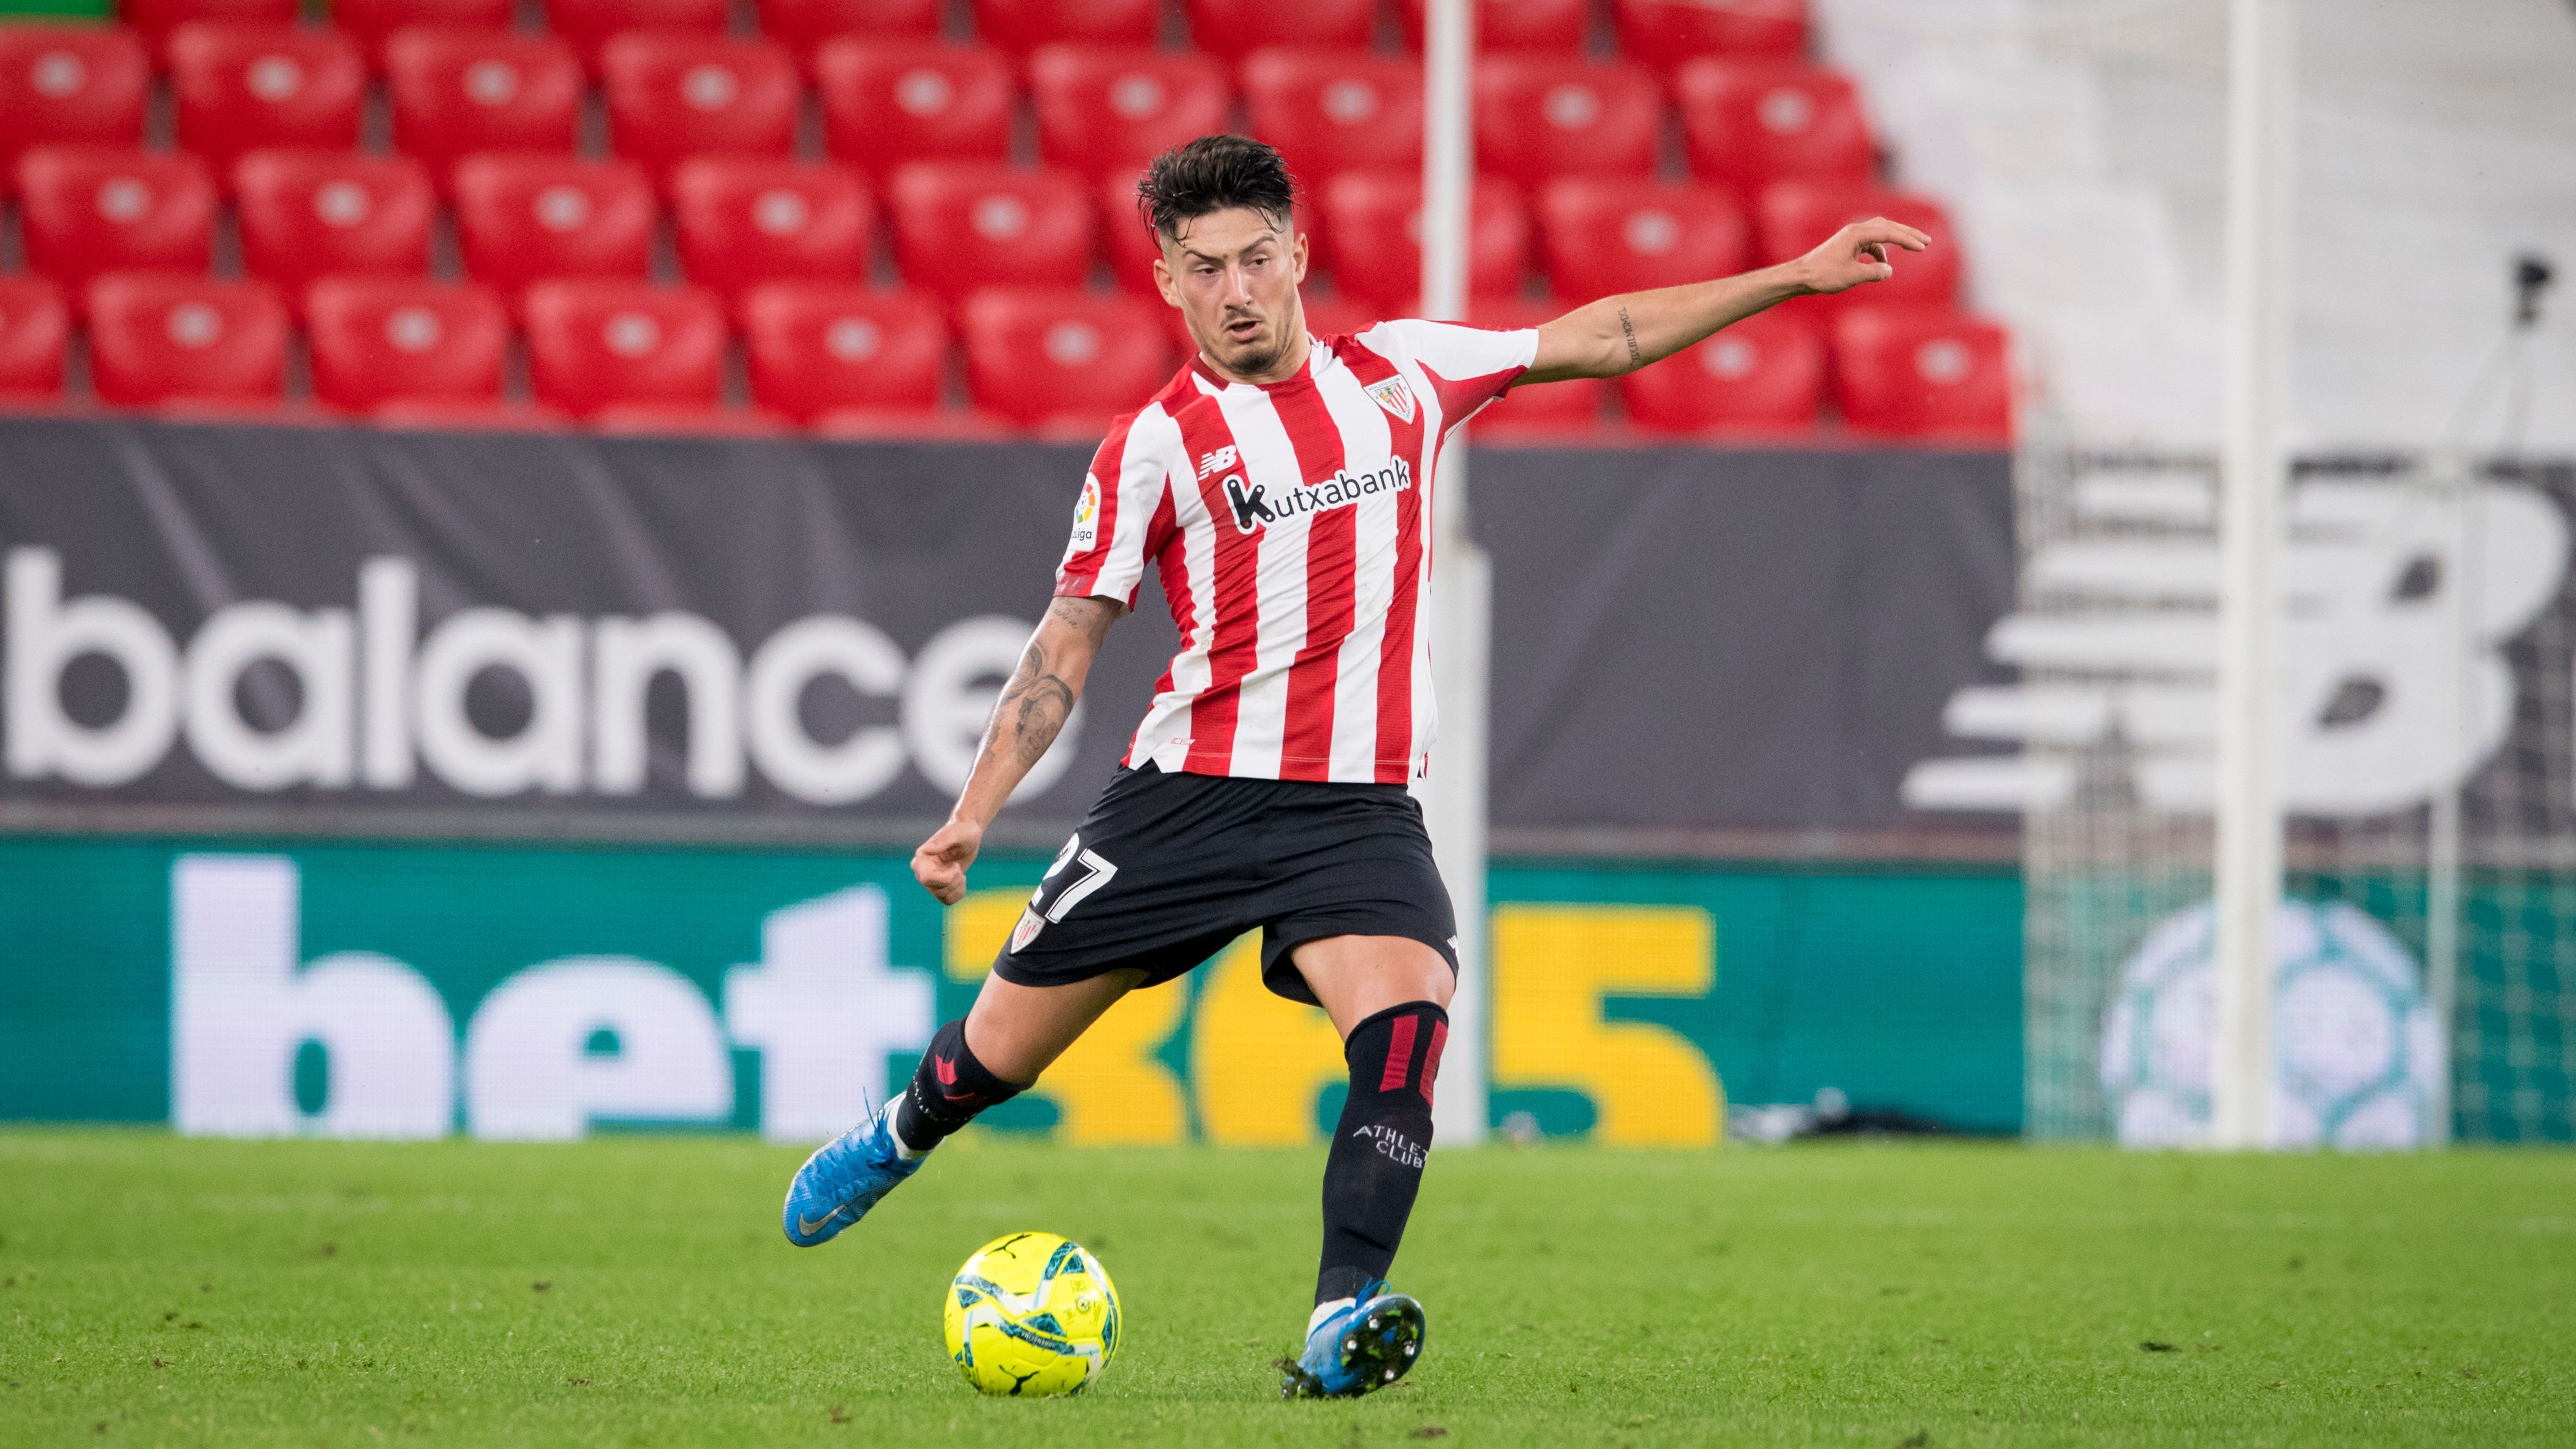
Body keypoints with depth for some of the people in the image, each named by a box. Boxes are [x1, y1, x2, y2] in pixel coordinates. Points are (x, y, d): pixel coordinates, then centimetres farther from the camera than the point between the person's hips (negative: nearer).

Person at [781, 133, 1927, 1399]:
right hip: (1189, 796, -1)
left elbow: (1601, 340, 17)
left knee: (1406, 1019, -27)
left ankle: (1345, 1321, -33)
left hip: (1357, 808, 1)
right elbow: (1066, 644, 2)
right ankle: (899, 1139, 41)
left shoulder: (1399, 372, 9)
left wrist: (1797, 278, 13)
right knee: (1005, 1049, 6)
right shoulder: (1155, 445, 0)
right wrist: (971, 815, -5)